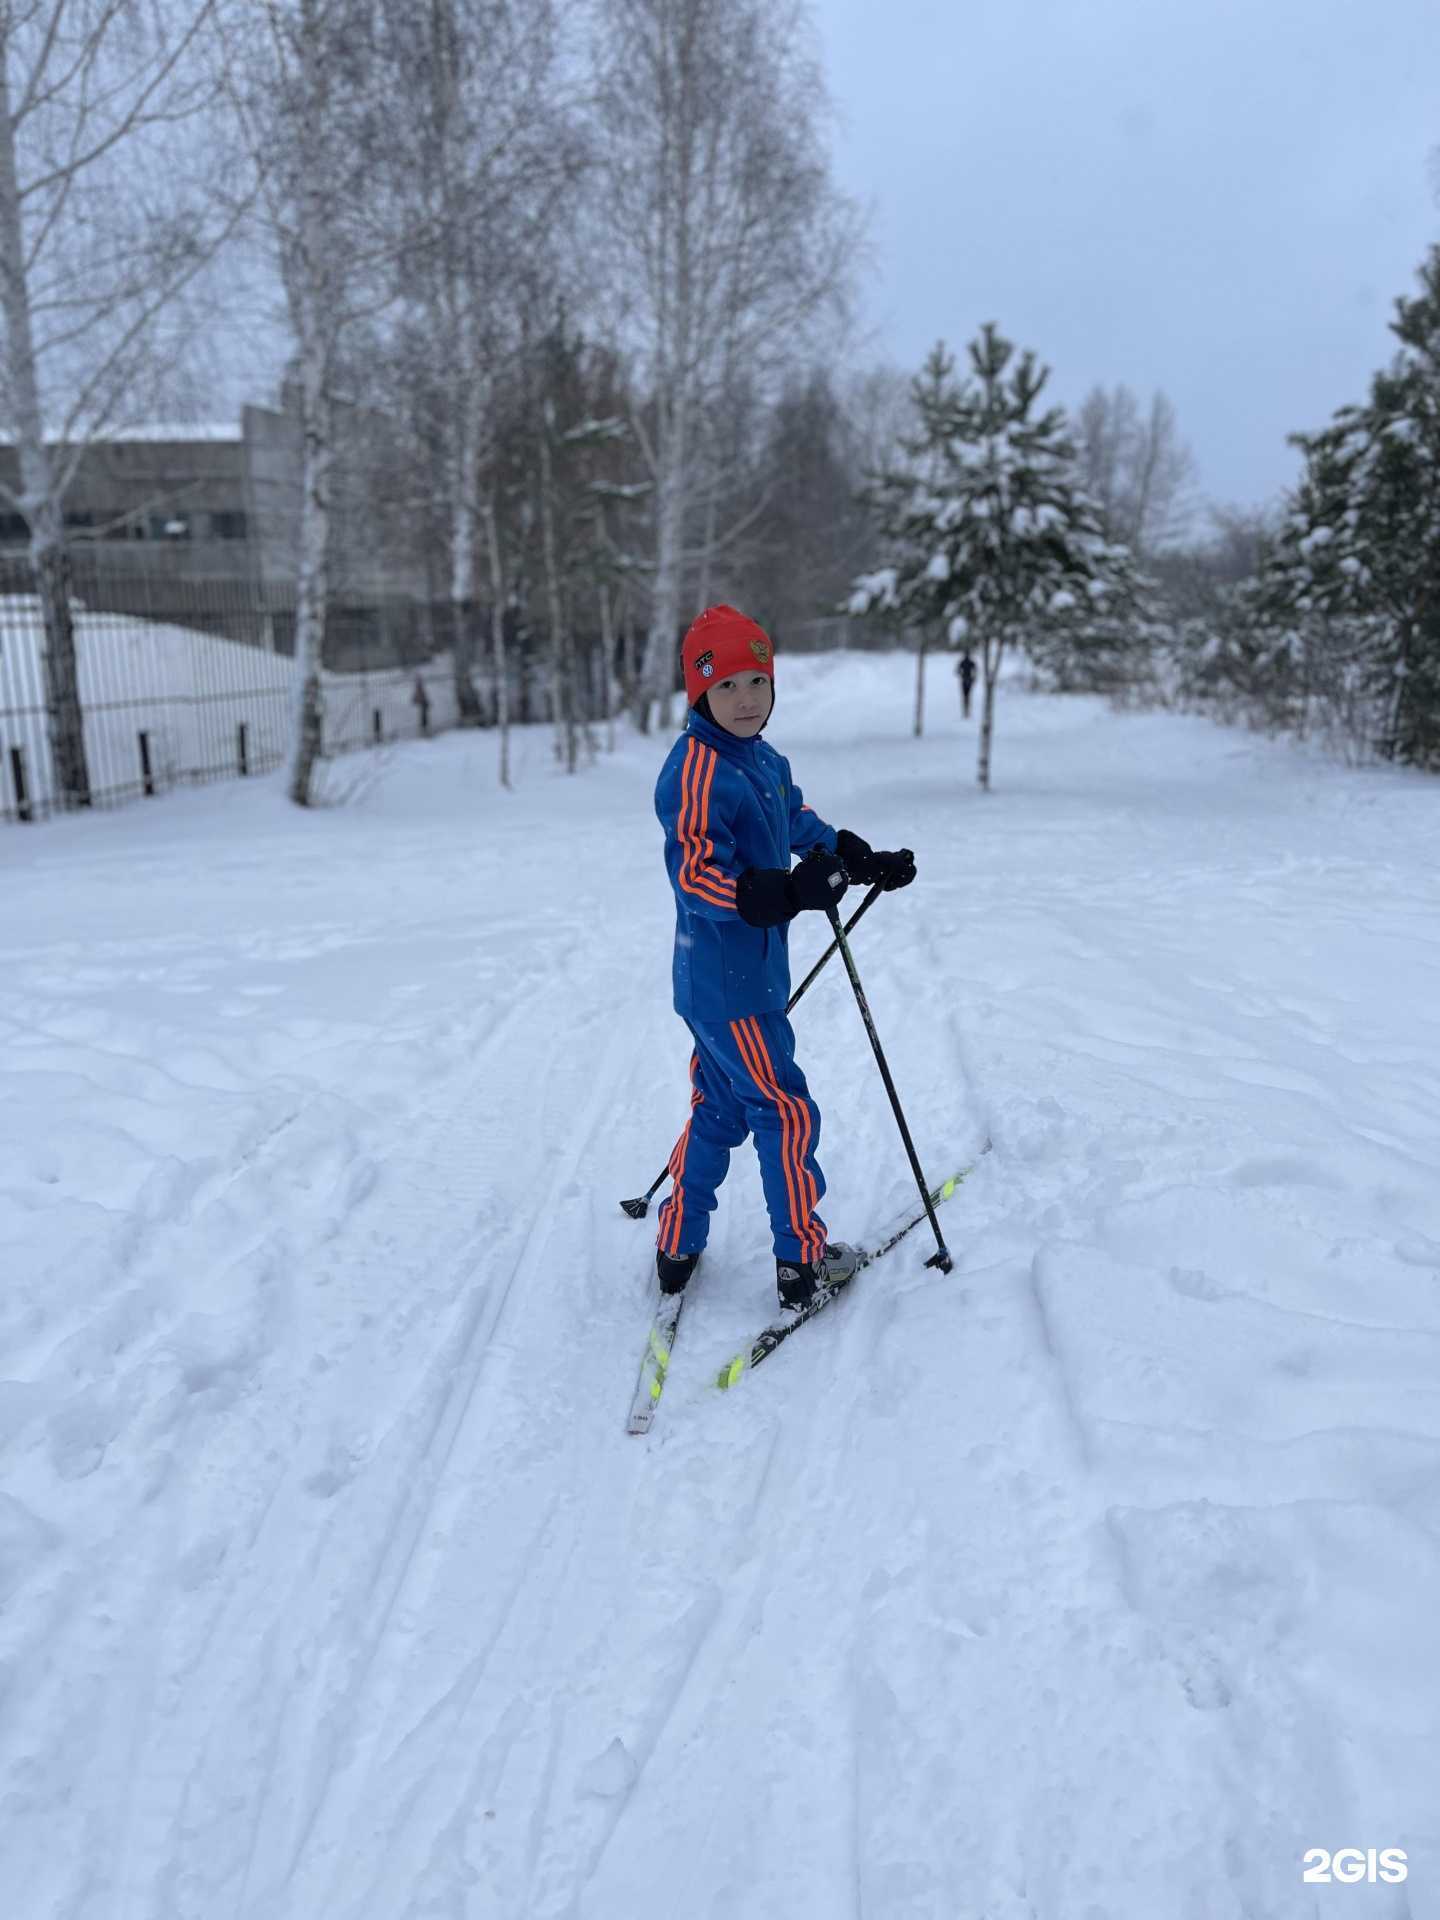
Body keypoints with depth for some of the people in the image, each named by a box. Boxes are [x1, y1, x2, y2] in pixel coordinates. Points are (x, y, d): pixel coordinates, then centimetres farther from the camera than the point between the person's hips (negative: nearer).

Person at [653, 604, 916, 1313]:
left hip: (750, 975, 10)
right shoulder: (695, 770, -21)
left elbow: (803, 826, 25)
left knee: (719, 1110, 19)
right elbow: (697, 875, -28)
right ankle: (802, 1261, 18)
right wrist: (792, 893, -39)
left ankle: (679, 1248, 32)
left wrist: (864, 862, 16)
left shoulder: (766, 761, 9)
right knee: (786, 1112, 2)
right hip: (728, 988, -9)